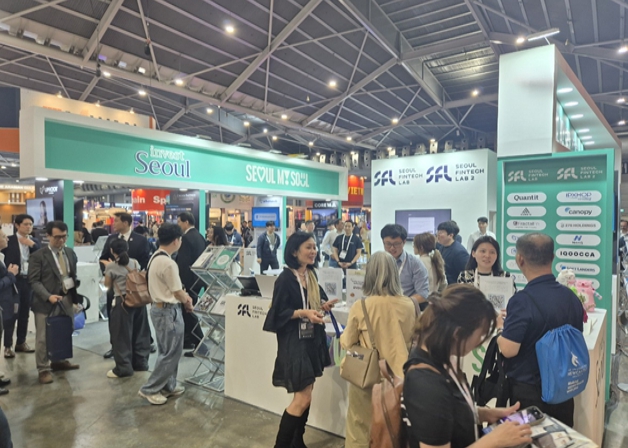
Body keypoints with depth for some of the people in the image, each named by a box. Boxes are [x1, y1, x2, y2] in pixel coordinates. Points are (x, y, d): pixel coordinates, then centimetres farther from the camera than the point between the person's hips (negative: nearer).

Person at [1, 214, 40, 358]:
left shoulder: (35, 242, 9)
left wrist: (31, 245, -10)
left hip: (29, 281, 5)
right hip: (13, 280, -4)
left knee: (25, 314, 13)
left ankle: (21, 342, 24)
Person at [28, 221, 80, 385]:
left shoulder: (70, 253, 8)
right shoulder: (38, 256, -9)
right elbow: (34, 281, -12)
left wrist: (75, 294, 6)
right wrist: (48, 296, -24)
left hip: (66, 299, 6)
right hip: (46, 302, -5)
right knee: (43, 338, 3)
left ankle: (59, 361, 34)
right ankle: (43, 369, 16)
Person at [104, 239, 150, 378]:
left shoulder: (111, 267, -6)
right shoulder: (135, 263, 7)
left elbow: (107, 285, 7)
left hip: (122, 302, -5)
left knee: (122, 335, 3)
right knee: (139, 332, 13)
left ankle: (123, 368, 7)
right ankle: (141, 362, 23)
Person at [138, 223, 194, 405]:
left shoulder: (155, 258, 7)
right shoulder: (168, 263, -24)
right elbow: (178, 293, -15)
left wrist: (183, 296, 11)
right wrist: (188, 303, 3)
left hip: (159, 307, 10)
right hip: (168, 311, -10)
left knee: (167, 352, 19)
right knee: (171, 353, 2)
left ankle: (167, 387, 28)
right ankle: (149, 389, 10)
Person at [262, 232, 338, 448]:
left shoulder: (311, 275, 6)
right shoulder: (285, 278, -16)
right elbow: (278, 313, -15)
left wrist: (323, 305, -3)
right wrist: (303, 313, -27)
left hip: (312, 339, 8)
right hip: (294, 341, -7)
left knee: (305, 394, 14)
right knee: (303, 397, -5)